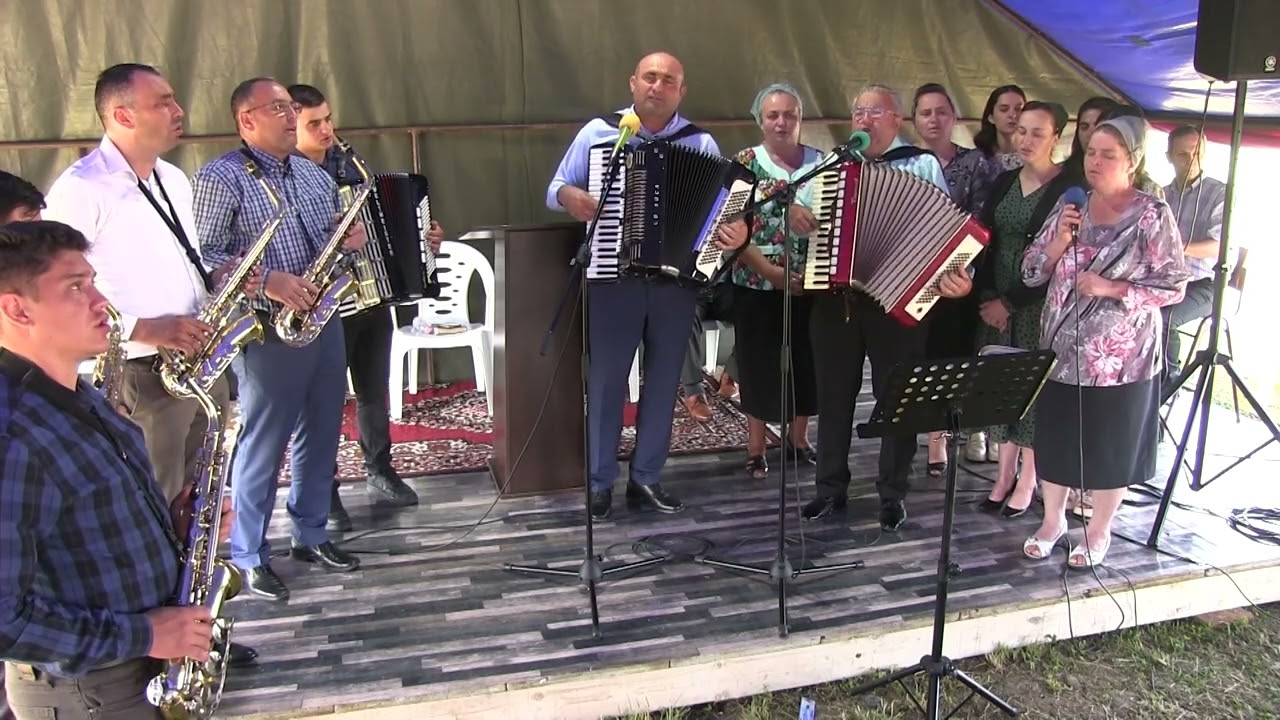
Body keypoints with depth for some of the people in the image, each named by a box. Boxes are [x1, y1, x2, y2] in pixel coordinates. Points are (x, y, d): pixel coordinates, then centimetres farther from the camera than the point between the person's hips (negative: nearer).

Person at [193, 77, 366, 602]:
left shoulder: (315, 175, 14)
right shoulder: (221, 177, -8)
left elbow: (335, 235, 24)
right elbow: (206, 255, -15)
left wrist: (351, 239, 1)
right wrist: (267, 282, -24)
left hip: (323, 320, 7)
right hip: (268, 331, -7)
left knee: (321, 436, 14)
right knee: (262, 446, 1)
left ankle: (311, 535, 30)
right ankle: (248, 557, 15)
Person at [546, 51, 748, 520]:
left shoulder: (701, 143, 4)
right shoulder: (598, 132, 2)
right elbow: (556, 187, 7)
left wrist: (736, 232, -22)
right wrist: (568, 195, -17)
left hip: (677, 279, 2)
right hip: (613, 277, -1)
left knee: (663, 379, 9)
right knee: (606, 378, 2)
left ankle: (646, 477, 21)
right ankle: (600, 481, 14)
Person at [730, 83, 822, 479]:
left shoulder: (822, 163, 4)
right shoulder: (744, 164, -3)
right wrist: (770, 270, -16)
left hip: (813, 285, 3)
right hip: (757, 286, -2)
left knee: (808, 362, 11)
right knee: (758, 364, 5)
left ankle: (799, 438, 30)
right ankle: (755, 448, 19)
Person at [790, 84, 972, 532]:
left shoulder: (922, 165, 2)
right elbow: (799, 208, 23)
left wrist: (959, 277, -22)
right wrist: (796, 214, -1)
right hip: (833, 300, 4)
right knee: (833, 395, 10)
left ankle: (893, 494, 19)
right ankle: (831, 488, 23)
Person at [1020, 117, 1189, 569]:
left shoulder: (1153, 216, -8)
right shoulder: (1069, 207, 5)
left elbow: (1174, 286, -9)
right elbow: (1031, 274, 4)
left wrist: (1112, 288, -19)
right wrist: (1059, 241, -13)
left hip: (1120, 359, -4)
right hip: (1061, 352, 4)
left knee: (1110, 447, 9)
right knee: (1054, 439, 12)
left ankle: (1099, 530, 29)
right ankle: (1052, 520, 32)